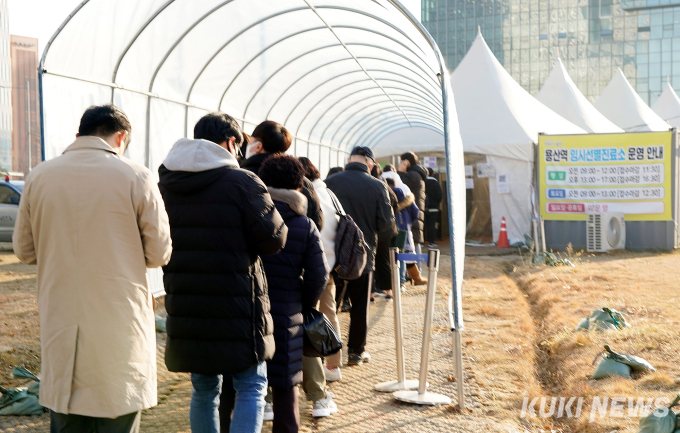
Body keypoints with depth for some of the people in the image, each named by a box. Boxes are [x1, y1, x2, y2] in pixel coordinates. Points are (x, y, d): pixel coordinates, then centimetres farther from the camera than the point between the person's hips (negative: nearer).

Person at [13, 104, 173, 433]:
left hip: (60, 332, 3)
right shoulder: (135, 177, -9)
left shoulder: (38, 177, 1)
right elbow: (159, 254, -5)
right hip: (119, 332, -3)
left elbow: (24, 250, 9)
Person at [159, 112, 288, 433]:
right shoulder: (242, 182, -12)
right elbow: (274, 240, -12)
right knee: (251, 388, 7)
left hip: (185, 310, 6)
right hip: (236, 307, -5)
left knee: (204, 390, 18)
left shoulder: (165, 184, 7)